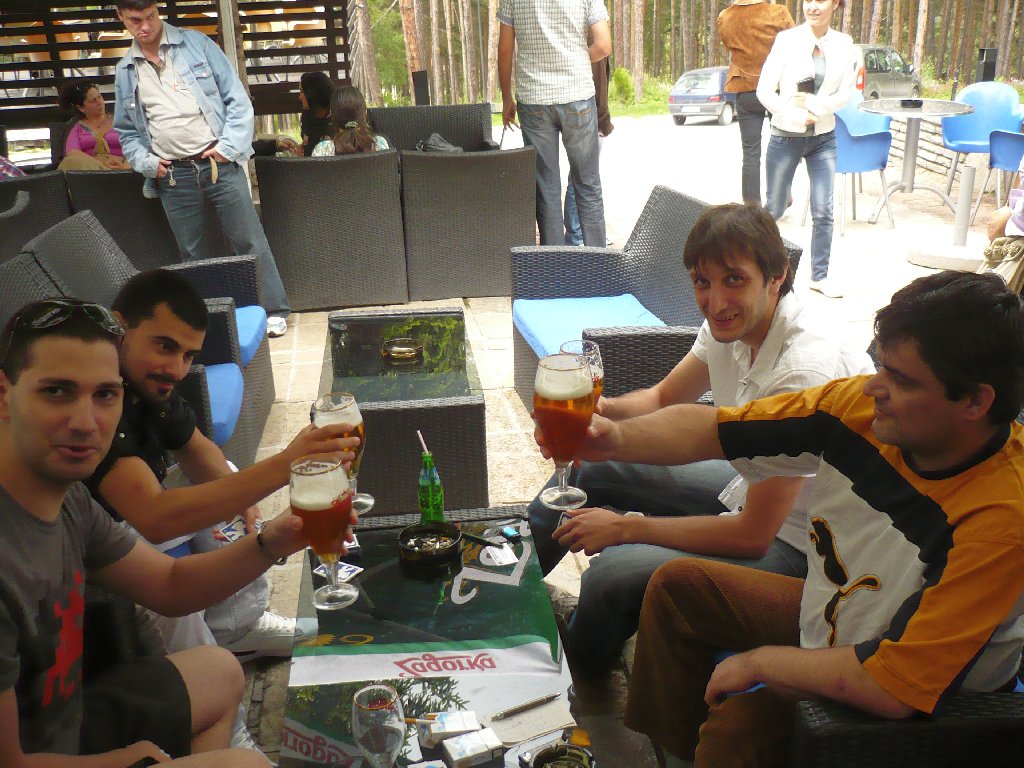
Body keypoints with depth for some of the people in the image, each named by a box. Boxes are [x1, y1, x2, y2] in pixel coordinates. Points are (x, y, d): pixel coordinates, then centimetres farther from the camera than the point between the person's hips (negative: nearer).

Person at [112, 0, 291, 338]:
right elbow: (127, 131, 17)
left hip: (219, 165, -3)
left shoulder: (196, 44, 2)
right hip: (172, 176, 3)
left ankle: (274, 311, 9)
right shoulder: (125, 71, 12)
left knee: (249, 241, -2)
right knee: (194, 255, 9)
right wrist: (146, 162, -1)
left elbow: (237, 98, 0)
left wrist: (229, 147, -9)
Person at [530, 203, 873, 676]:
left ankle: (573, 675, 7)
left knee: (615, 571, -27)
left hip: (791, 544, -9)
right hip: (751, 489, 9)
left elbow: (752, 536, -29)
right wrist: (604, 409, -15)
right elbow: (664, 398, 9)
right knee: (590, 463, 9)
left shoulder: (803, 372, -33)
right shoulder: (731, 323, -9)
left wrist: (624, 527, -21)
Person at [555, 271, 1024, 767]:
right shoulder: (861, 405, -19)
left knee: (738, 725, -27)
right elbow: (710, 429, -13)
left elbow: (894, 688, -34)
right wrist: (618, 438, -31)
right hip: (830, 612, 7)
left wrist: (761, 661, -21)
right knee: (677, 585, 10)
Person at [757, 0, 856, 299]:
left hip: (824, 138, 2)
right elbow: (764, 90, -9)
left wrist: (815, 105, -17)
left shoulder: (844, 44, 0)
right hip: (786, 137, -2)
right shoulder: (787, 39, -9)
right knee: (776, 207, 7)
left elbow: (844, 94, 0)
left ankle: (819, 275, 14)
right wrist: (797, 117, -17)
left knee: (823, 211, 1)